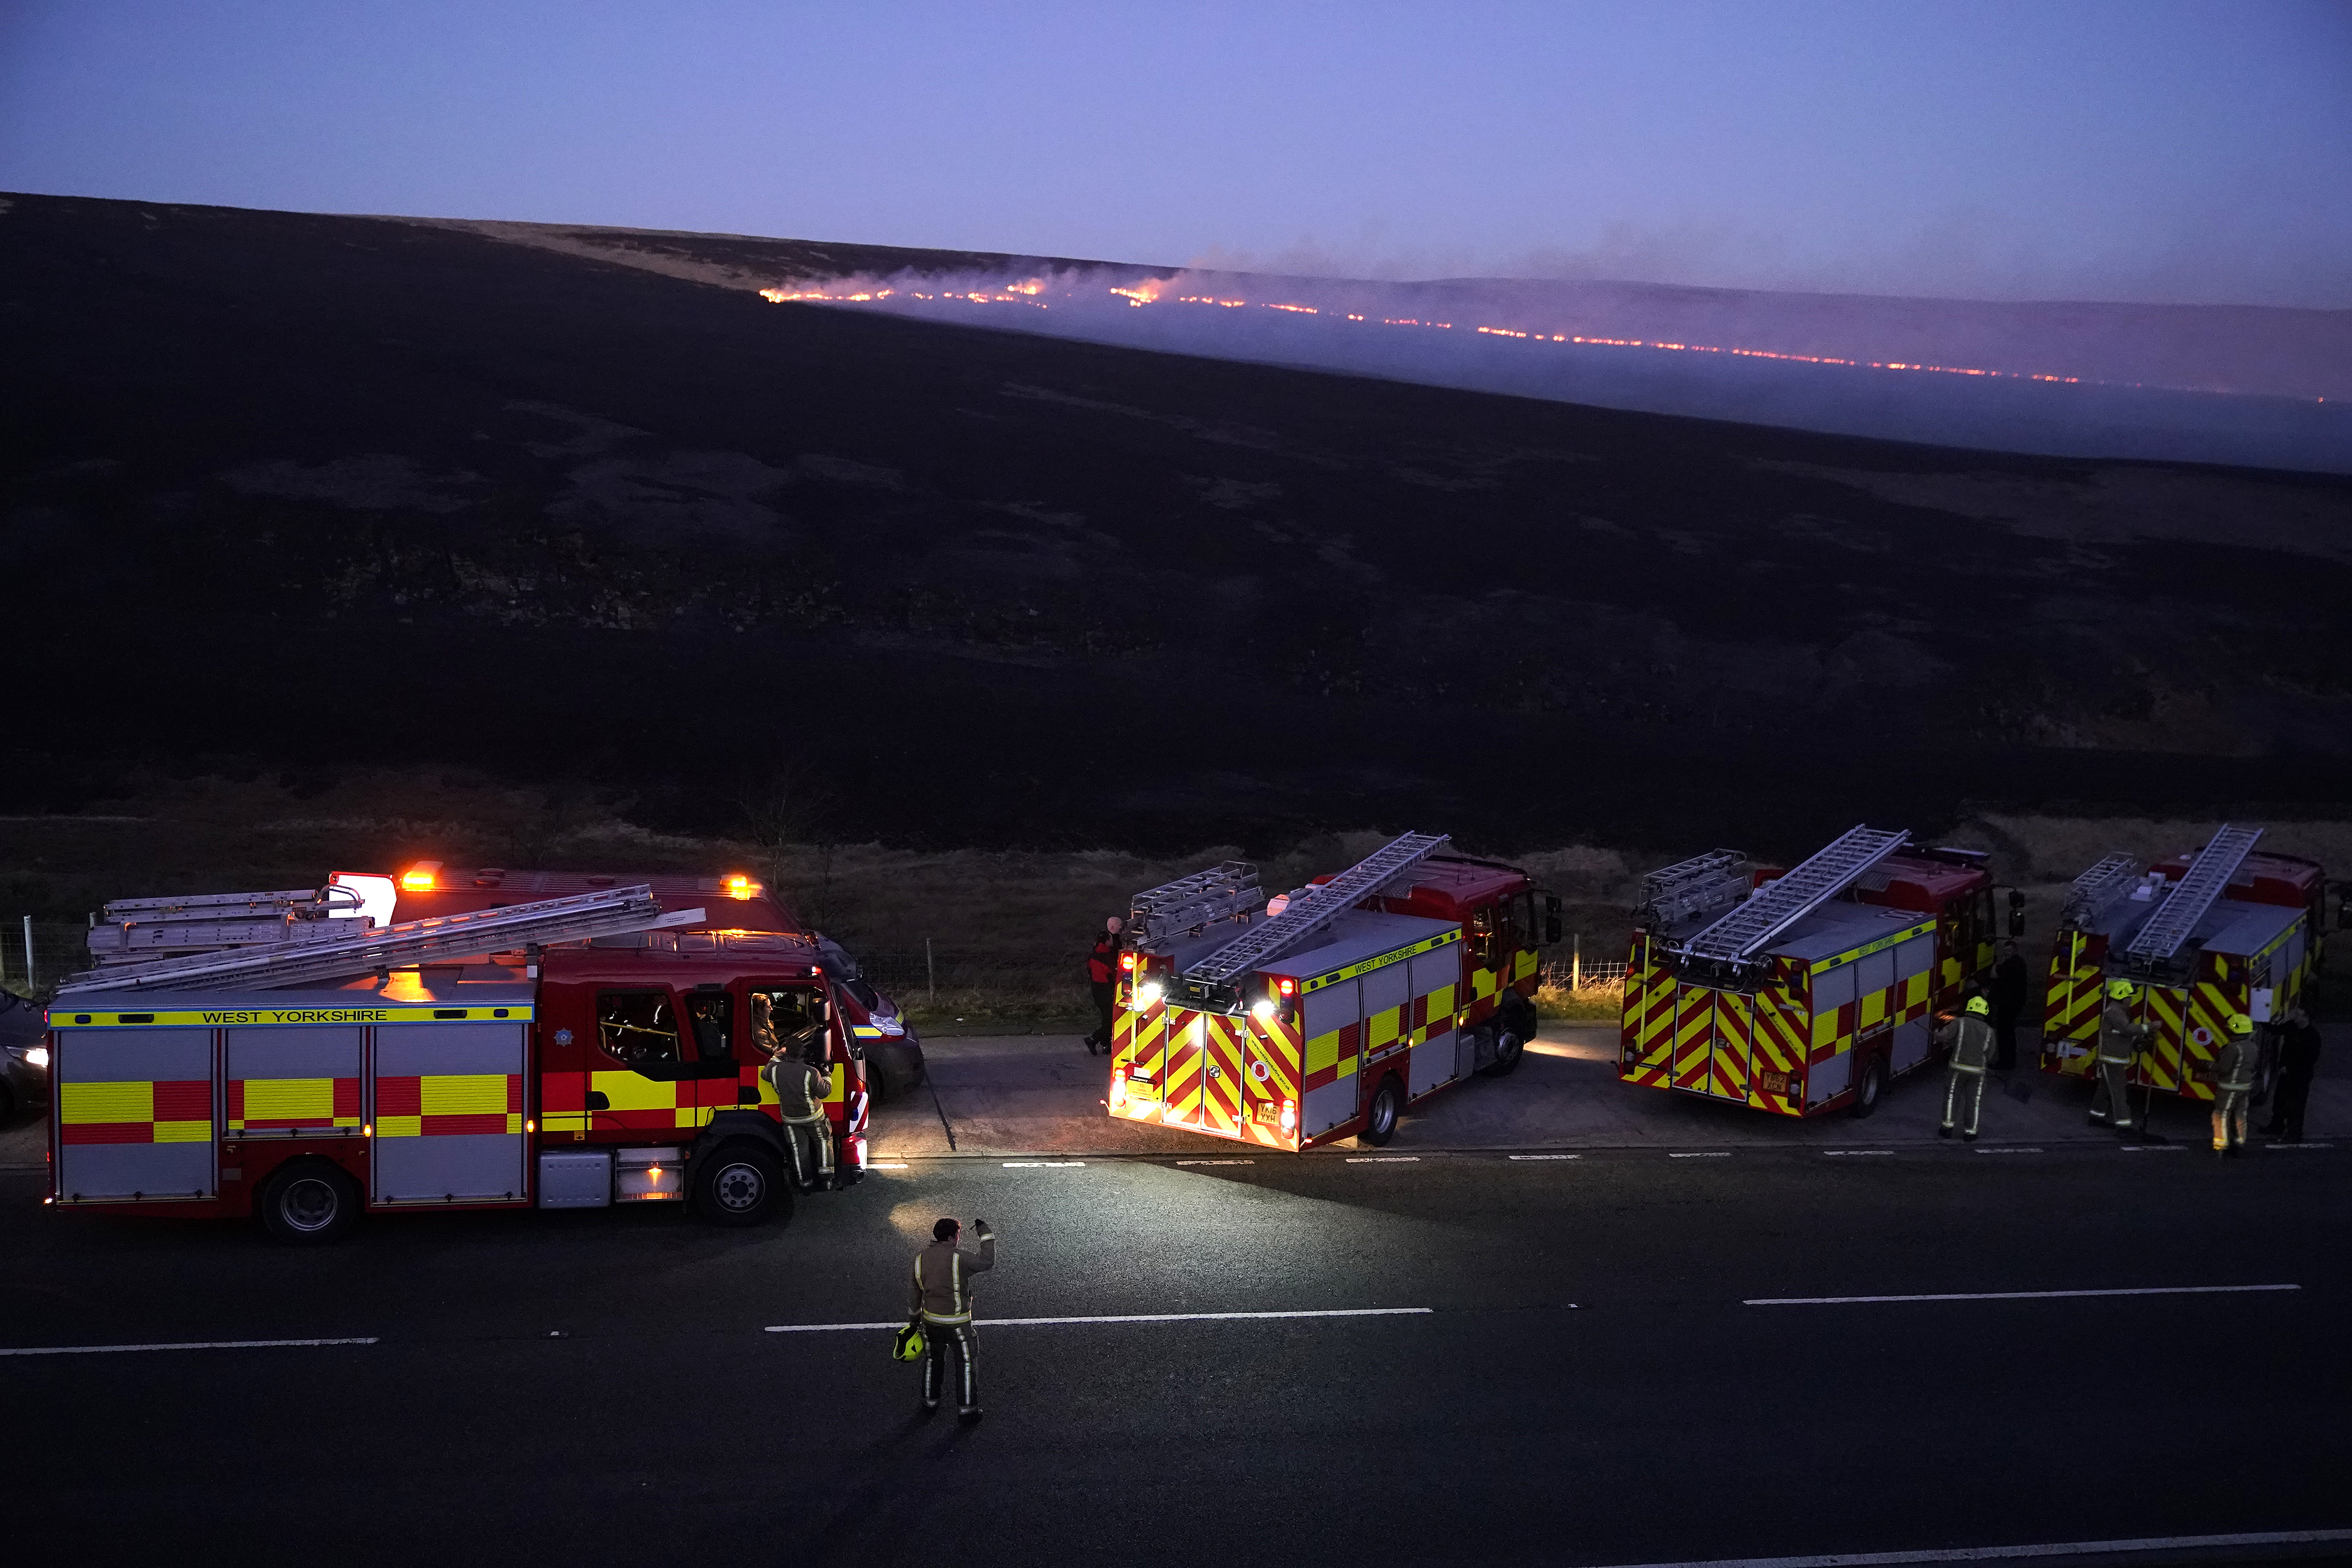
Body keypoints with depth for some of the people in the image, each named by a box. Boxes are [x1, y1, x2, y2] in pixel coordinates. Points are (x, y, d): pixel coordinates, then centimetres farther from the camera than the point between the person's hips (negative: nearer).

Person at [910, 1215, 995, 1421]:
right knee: (967, 1363, 11)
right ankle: (967, 1408, 16)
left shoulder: (920, 1258, -1)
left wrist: (914, 1319, 19)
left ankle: (930, 1402, 35)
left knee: (933, 1360, 24)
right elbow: (987, 1262, -16)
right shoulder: (958, 1258, -20)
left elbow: (913, 1291, 7)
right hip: (957, 1323, -5)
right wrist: (985, 1232, -8)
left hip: (931, 1320, 5)